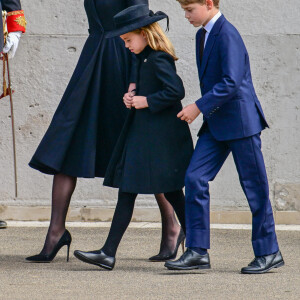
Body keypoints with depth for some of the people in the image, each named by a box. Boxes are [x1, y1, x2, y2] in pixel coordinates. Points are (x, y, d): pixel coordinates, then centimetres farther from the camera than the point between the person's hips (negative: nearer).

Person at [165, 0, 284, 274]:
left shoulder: (227, 35, -17)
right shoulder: (203, 35, 12)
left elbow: (231, 83, -24)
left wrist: (199, 107, -22)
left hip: (240, 121, -9)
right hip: (216, 123, 9)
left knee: (254, 185, 1)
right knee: (195, 178, -2)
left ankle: (269, 253, 12)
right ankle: (197, 251, -1)